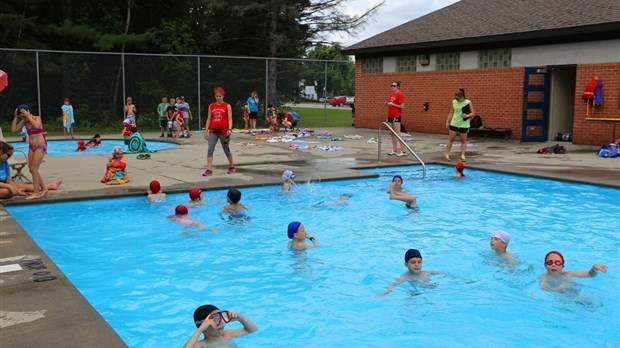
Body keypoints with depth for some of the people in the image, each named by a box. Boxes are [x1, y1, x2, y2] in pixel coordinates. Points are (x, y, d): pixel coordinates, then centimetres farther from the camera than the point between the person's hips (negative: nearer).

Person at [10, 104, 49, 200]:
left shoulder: (37, 118, -10)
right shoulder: (24, 121, 6)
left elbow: (36, 126, -33)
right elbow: (13, 129, -1)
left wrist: (28, 116, -26)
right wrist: (15, 117, -7)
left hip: (40, 146, -7)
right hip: (31, 147, 7)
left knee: (34, 169, -10)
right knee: (32, 170, 7)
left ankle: (35, 193, -4)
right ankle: (44, 188, 17)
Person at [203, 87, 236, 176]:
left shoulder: (227, 106, 0)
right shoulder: (211, 106, 8)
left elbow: (230, 119, -6)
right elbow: (208, 119, 9)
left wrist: (229, 129, -20)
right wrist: (206, 131, 3)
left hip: (224, 131, -2)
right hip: (213, 131, 2)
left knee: (226, 150, 10)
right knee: (210, 149, -10)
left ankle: (232, 166, 29)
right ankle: (209, 169, -11)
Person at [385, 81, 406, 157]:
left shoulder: (400, 94, -10)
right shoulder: (391, 95, 15)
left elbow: (402, 106, -15)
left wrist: (392, 104, -16)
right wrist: (387, 104, 5)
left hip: (396, 117, -8)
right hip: (390, 116, 8)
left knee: (397, 134, -9)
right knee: (392, 134, 9)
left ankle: (403, 151, -6)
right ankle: (394, 150, 15)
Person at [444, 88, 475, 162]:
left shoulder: (468, 103, -8)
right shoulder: (454, 102, 1)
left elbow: (473, 113, -6)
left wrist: (467, 115, -26)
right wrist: (447, 122, 8)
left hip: (464, 125, -2)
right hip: (454, 124, 2)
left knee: (463, 140, 4)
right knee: (451, 139, 5)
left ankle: (462, 155, 10)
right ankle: (446, 154, 14)